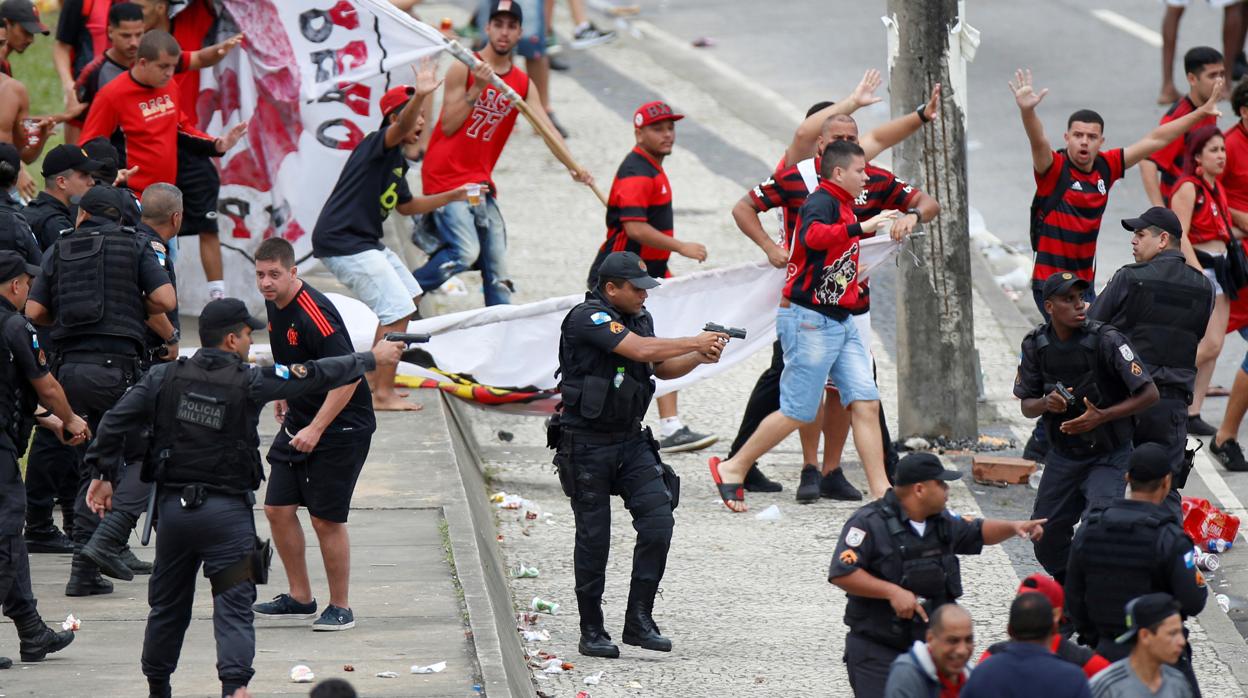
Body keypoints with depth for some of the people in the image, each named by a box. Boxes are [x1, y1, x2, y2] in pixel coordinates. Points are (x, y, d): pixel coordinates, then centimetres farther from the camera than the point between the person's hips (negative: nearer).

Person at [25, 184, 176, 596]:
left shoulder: (60, 250, 12)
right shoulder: (134, 247, 5)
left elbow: (33, 311, 6)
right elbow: (165, 300, -6)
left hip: (69, 366, 4)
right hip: (116, 367, -4)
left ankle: (84, 570, 8)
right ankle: (107, 540, -16)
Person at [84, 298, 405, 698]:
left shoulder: (165, 377, 0)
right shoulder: (249, 383, -8)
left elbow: (115, 422, -3)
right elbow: (317, 377, 0)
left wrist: (103, 475, 6)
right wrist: (372, 359, 11)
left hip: (173, 505, 4)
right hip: (226, 512, -4)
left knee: (168, 604, 16)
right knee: (234, 606, -4)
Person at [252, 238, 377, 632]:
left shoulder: (315, 314, -24)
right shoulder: (274, 305, 3)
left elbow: (348, 375, -27)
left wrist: (316, 429, -28)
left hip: (340, 426, -9)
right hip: (298, 423, 9)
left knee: (326, 519, -5)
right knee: (278, 509, 6)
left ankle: (340, 608, 8)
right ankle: (300, 598, 20)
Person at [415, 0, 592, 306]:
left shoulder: (523, 84, 10)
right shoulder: (464, 69, -5)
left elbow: (547, 128, -2)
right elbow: (449, 126, -9)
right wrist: (477, 89, -18)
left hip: (481, 184, 6)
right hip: (446, 177, -6)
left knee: (497, 267, 1)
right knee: (465, 252, -20)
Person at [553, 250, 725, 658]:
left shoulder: (639, 317, 10)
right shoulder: (588, 319, -16)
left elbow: (662, 368, 21)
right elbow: (640, 350, -26)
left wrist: (699, 358, 2)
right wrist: (695, 342, -17)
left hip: (631, 441, 7)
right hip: (587, 444, -7)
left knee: (658, 520, -9)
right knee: (594, 538, 0)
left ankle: (639, 620, -3)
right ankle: (591, 632, 11)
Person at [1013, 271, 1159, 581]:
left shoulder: (1106, 340, -19)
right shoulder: (1036, 344, -5)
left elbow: (1149, 394, -17)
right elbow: (1026, 407, 2)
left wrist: (1101, 417, -26)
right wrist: (1047, 403, -22)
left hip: (1108, 455, -5)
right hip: (1062, 456, 5)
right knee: (1047, 541, 8)